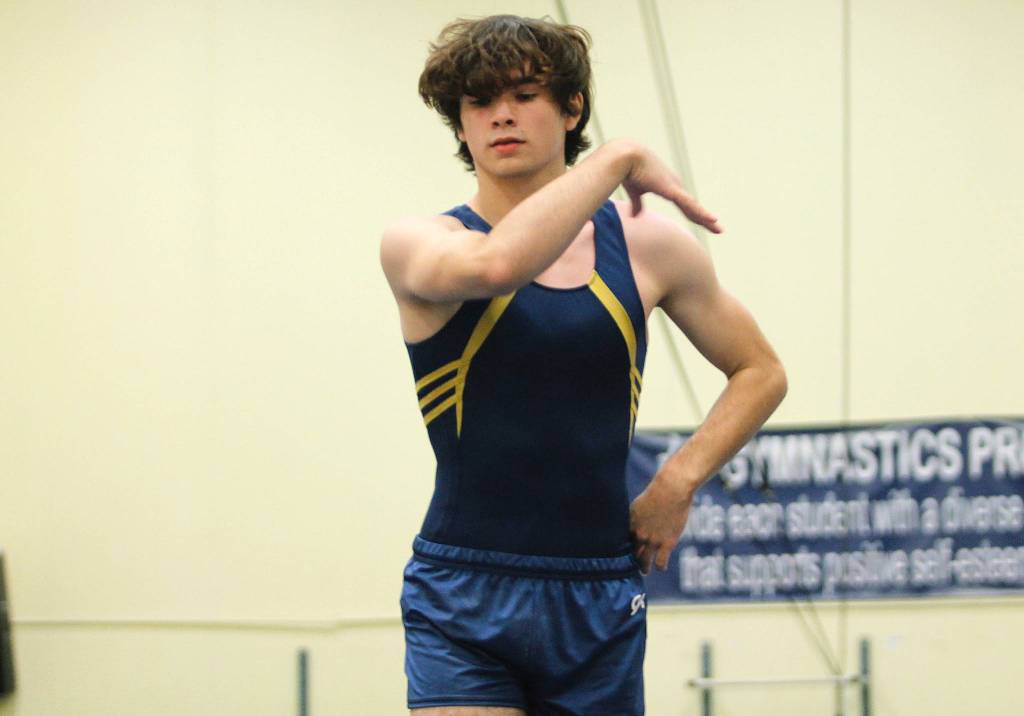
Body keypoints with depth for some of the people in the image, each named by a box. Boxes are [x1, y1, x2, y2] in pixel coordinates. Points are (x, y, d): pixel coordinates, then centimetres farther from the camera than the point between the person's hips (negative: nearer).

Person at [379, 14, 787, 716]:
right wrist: (618, 159, -17)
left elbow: (759, 372, 19)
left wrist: (678, 481, 3)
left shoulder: (645, 245, 7)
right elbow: (496, 264, -27)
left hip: (601, 602, 3)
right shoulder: (418, 244, -2)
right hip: (463, 602, -3)